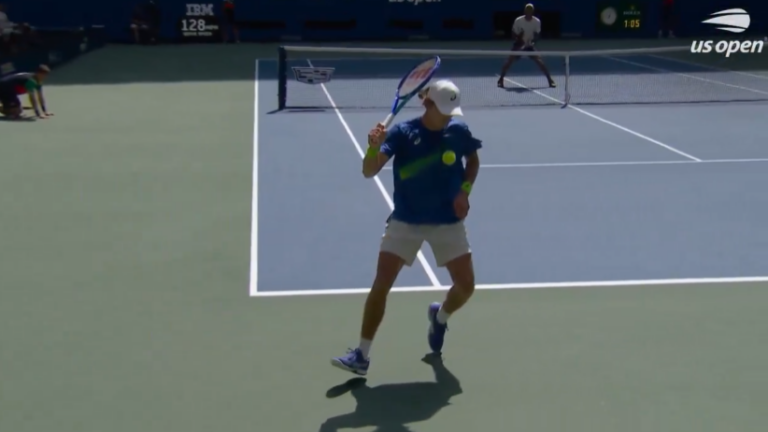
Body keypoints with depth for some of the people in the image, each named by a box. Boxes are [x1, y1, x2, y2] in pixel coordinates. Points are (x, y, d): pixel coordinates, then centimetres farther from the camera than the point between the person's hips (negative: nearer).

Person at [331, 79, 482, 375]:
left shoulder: (459, 131, -5)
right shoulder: (402, 132, -14)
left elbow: (473, 160, 15)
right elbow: (369, 172, -20)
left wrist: (465, 190, -3)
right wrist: (373, 148, -41)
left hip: (448, 222, 2)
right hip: (405, 221, -2)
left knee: (465, 286, 1)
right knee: (380, 285, -10)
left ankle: (440, 317, 37)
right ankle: (361, 356, -2)